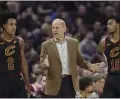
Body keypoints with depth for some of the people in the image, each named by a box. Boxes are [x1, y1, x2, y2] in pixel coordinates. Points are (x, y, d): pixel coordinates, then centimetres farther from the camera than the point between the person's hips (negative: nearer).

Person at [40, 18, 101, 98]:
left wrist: (89, 66, -4)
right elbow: (42, 64, -3)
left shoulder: (73, 43, 7)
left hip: (70, 82, 2)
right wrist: (45, 64, -27)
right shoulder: (46, 45, 0)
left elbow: (79, 60, 14)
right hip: (54, 83, -2)